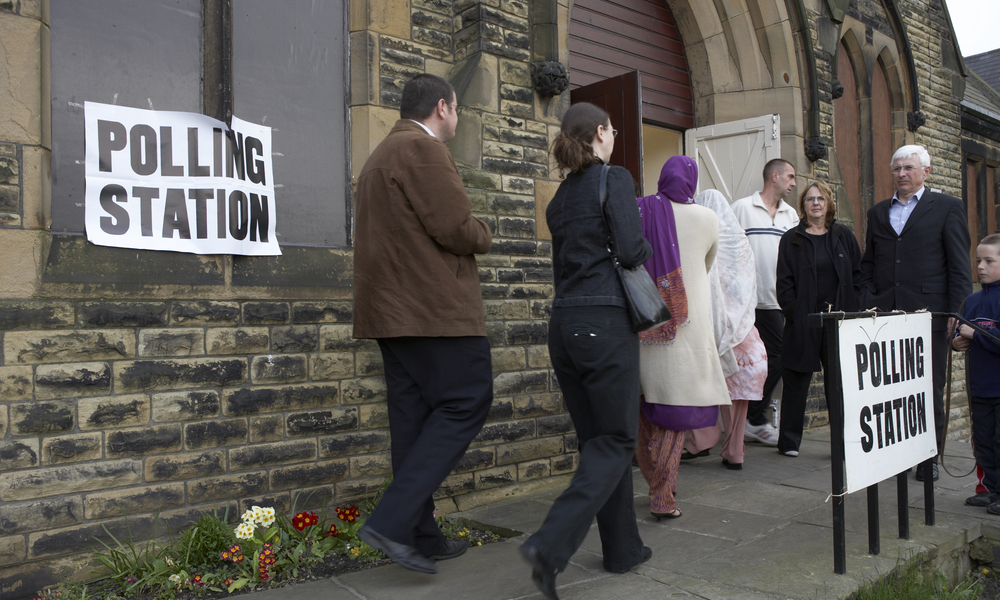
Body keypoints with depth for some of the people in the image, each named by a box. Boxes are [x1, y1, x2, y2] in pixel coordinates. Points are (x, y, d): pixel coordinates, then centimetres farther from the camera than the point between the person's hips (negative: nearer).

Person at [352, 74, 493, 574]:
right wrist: (483, 233, 4)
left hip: (392, 308, 10)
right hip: (434, 307, -10)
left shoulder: (380, 155, 22)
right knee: (466, 402, -4)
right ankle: (392, 521, -9)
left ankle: (421, 537, 16)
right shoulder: (423, 148, -10)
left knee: (414, 417, 10)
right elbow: (457, 229, -17)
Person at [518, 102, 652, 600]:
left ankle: (623, 548, 23)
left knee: (597, 439, 14)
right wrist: (644, 250, 5)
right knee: (617, 439, 1)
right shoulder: (614, 179, -6)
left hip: (564, 324, 7)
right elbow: (631, 250, -15)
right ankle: (550, 545, -11)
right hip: (604, 323, -7)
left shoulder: (560, 196, 16)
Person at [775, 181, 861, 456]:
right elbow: (784, 283, 0)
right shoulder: (791, 239, 5)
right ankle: (789, 441, 13)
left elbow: (858, 276, 10)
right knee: (796, 381, 4)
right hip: (802, 322, -2)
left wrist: (848, 310, -1)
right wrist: (794, 313, -10)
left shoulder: (844, 237, 11)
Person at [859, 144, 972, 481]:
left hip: (928, 313, -3)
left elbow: (960, 267, 1)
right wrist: (867, 305, 5)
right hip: (884, 315, 3)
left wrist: (958, 315, -7)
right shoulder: (877, 213, 17)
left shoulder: (947, 208, 6)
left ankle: (929, 457, 14)